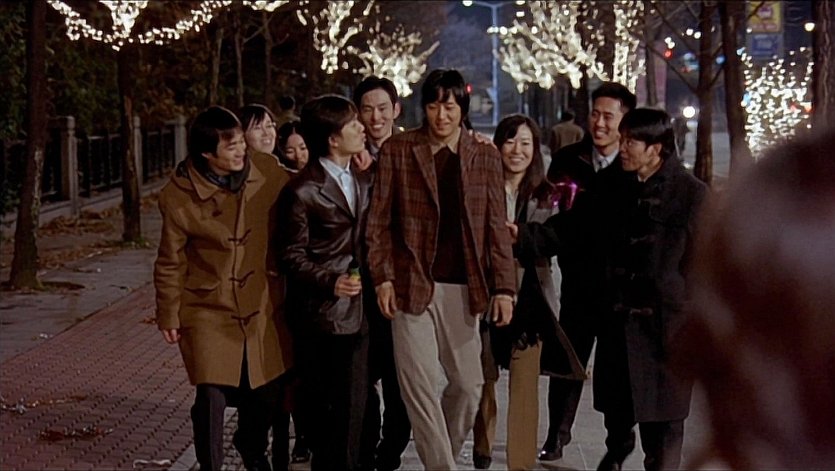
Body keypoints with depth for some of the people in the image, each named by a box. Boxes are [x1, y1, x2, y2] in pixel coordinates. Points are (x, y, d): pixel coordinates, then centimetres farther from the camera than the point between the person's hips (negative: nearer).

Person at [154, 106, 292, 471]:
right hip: (208, 309, -3)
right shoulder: (179, 196, -13)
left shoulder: (268, 173, -8)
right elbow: (170, 263, -2)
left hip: (263, 305, 3)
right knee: (212, 396, -8)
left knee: (266, 391, 10)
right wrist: (168, 315, 2)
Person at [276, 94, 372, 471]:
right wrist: (329, 282, -21)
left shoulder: (364, 179, 10)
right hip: (320, 311, -6)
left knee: (353, 405, 7)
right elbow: (292, 255, -9)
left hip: (356, 309, 6)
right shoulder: (302, 191, -10)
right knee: (322, 406, 4)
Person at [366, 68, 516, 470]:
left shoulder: (486, 158, 7)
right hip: (412, 285, -2)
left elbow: (496, 230, 6)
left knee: (468, 384, 7)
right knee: (419, 385, -5)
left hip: (463, 289, 2)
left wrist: (503, 288, 0)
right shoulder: (397, 150, 1)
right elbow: (378, 221, 3)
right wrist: (383, 277, -5)